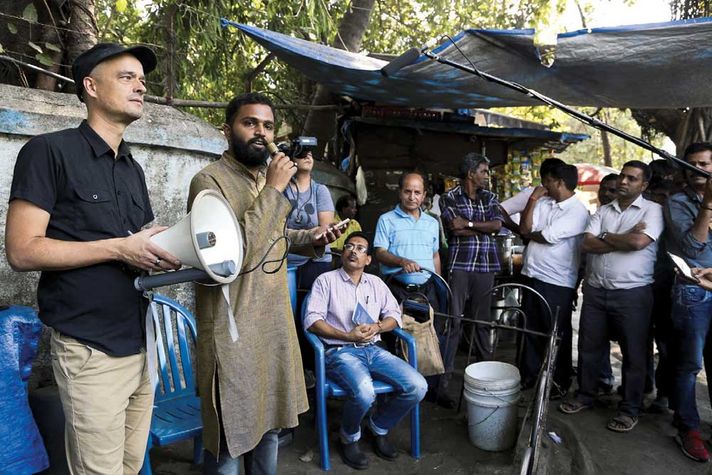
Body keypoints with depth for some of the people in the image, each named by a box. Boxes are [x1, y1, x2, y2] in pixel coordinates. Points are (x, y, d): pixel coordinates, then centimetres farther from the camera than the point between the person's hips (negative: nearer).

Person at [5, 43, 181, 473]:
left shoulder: (134, 169, 14)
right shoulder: (50, 151, -8)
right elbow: (22, 251, -14)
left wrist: (167, 256, -4)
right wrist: (120, 248, -20)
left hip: (142, 342, 7)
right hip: (91, 350, -7)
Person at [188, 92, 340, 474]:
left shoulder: (266, 177, 11)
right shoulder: (209, 181, -15)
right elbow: (235, 253, -27)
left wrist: (311, 238, 6)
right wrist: (273, 191, -23)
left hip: (275, 322, 8)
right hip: (234, 331, -8)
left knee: (269, 423, 22)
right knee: (230, 435, 8)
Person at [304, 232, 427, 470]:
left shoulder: (376, 282, 18)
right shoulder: (326, 280, 2)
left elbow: (394, 314, 13)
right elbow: (312, 320, -8)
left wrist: (376, 327, -9)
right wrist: (348, 336, -17)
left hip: (373, 349, 5)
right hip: (340, 351, -5)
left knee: (417, 387, -15)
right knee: (364, 393, -34)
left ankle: (379, 426, 12)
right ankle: (349, 438, 1)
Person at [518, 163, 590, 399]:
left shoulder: (577, 211, -13)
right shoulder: (543, 202, 7)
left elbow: (546, 237, -19)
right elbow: (525, 229, -3)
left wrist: (530, 233, 0)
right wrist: (533, 200, -4)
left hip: (557, 282, -7)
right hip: (532, 275, 7)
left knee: (557, 334, 7)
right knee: (530, 328, 16)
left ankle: (560, 382, 24)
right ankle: (529, 374, 32)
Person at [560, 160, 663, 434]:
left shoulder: (652, 210, -2)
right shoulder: (603, 211, 11)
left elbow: (639, 242, -20)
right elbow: (587, 244, -2)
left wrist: (605, 236, -6)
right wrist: (624, 240, -12)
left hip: (632, 293, -4)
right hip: (596, 290, 4)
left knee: (634, 353, 6)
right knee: (589, 347, 13)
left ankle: (630, 409, 21)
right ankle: (585, 396, 30)